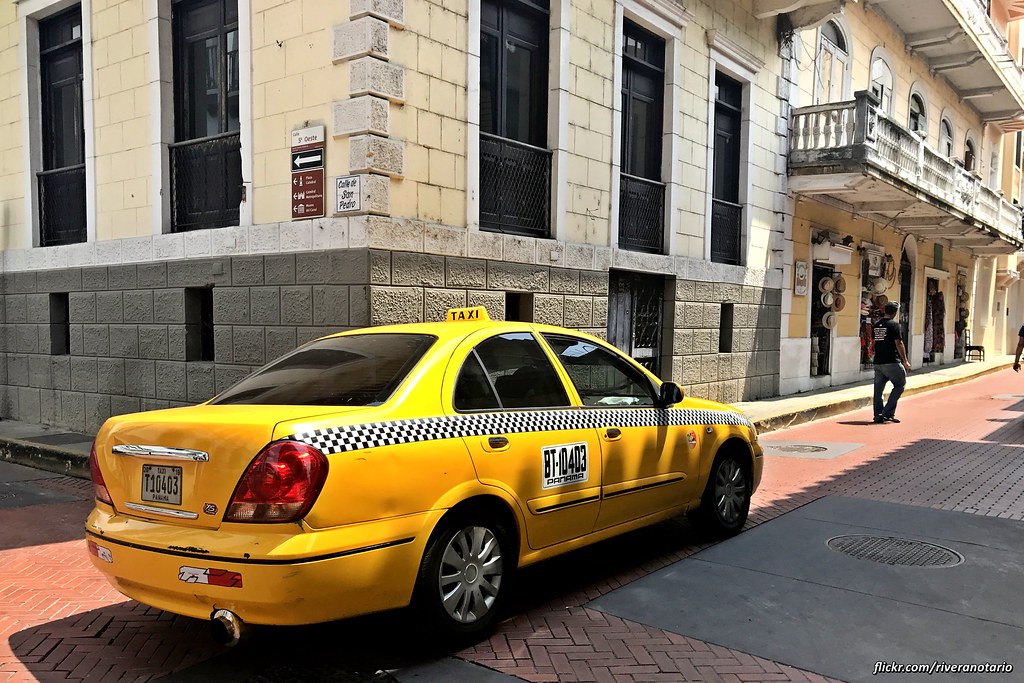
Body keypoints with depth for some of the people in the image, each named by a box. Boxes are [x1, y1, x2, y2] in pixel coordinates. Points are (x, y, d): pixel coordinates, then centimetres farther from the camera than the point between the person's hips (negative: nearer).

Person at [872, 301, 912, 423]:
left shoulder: (875, 325, 10)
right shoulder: (894, 325, -10)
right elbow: (899, 344, -12)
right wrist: (905, 361, -6)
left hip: (878, 362, 7)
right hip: (891, 362, -7)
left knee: (878, 389, 9)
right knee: (900, 385, 6)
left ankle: (878, 415, 10)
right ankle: (888, 412, -1)